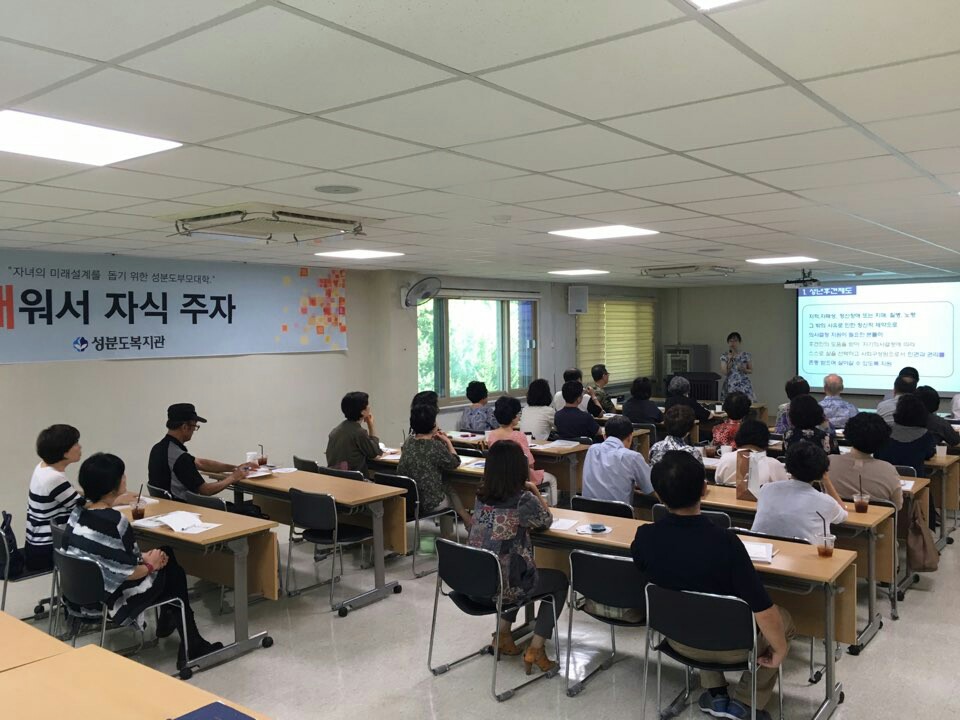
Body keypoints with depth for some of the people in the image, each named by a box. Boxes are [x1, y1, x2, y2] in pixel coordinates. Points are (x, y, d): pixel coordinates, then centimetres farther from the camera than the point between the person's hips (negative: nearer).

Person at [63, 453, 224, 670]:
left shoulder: (77, 513, 0)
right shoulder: (115, 522, -26)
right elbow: (128, 573, -22)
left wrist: (143, 558, 4)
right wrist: (150, 565, -3)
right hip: (106, 602, -8)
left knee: (164, 555, 18)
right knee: (173, 571, 13)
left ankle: (166, 621, 33)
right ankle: (192, 646, 23)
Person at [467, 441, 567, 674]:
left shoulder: (480, 496, 2)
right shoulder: (524, 500, -16)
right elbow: (546, 521, 5)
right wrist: (534, 490, 12)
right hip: (503, 587, -6)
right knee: (560, 580, 20)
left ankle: (503, 636, 32)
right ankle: (535, 650, 15)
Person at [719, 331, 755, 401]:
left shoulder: (746, 356, 2)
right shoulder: (724, 357, 3)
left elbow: (751, 370, 10)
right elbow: (724, 372, -6)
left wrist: (744, 370, -10)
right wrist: (730, 359, -12)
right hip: (729, 387, 0)